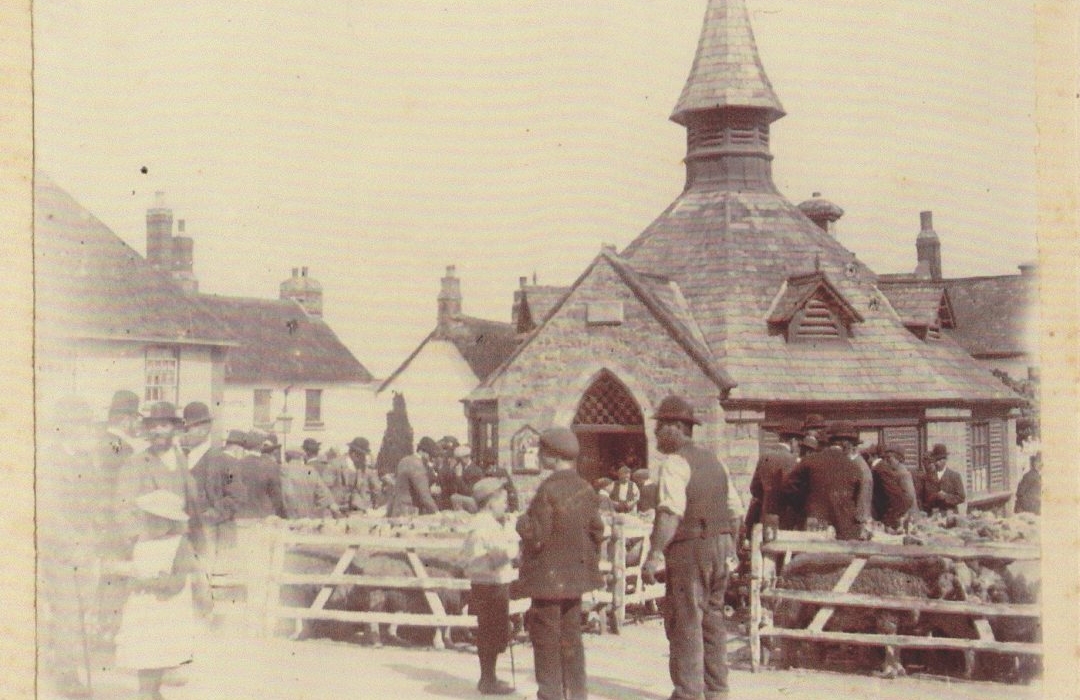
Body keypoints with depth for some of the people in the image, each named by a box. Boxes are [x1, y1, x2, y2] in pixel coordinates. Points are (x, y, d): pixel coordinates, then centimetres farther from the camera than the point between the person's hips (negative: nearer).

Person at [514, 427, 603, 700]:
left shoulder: (548, 490, -19)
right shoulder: (585, 488, 4)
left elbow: (537, 536, -20)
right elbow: (596, 530, 9)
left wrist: (522, 522, -1)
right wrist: (589, 562, 18)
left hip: (548, 575, -7)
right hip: (576, 573, 7)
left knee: (546, 637, 2)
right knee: (571, 634, 15)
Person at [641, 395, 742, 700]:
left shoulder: (675, 463, -12)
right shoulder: (714, 461, 14)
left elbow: (671, 511, -25)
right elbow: (734, 510, 18)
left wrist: (654, 554, -29)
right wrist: (730, 548, 27)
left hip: (689, 549, -8)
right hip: (720, 546, 8)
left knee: (685, 623, -3)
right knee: (712, 620, 16)